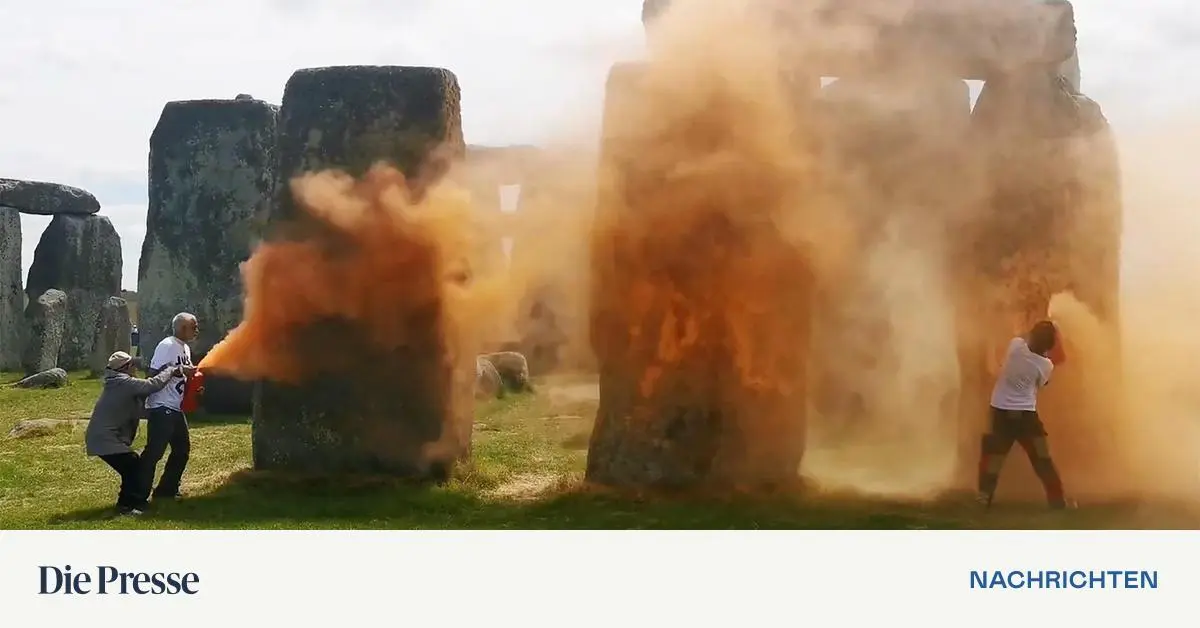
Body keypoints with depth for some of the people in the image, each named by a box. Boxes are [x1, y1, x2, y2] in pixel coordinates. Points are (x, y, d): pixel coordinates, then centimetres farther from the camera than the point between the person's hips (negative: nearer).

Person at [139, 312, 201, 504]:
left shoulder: (185, 348, 16)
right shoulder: (167, 346, -14)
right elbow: (155, 373, -21)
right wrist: (179, 370, -23)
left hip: (176, 408, 10)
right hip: (161, 407, -10)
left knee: (182, 448, 15)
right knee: (154, 451, -11)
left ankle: (167, 489, 24)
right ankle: (139, 493, -8)